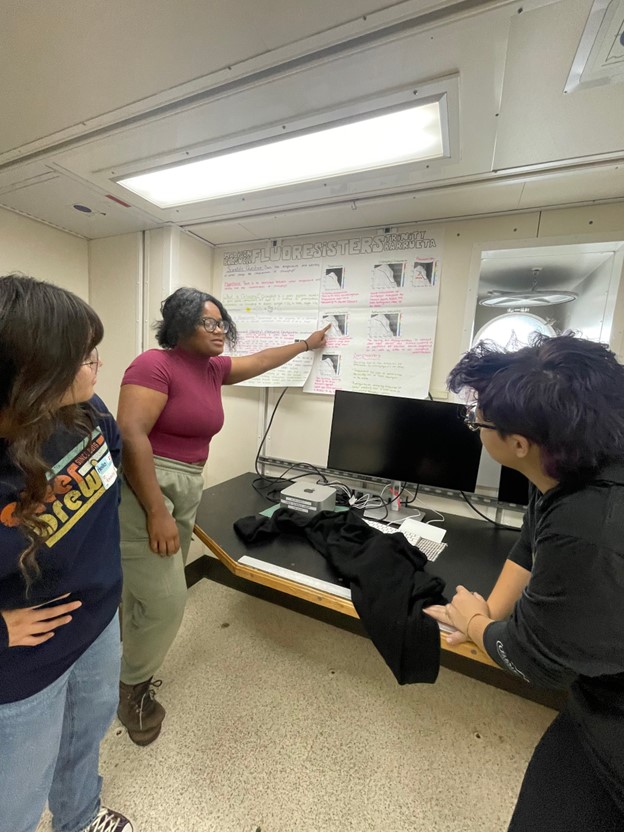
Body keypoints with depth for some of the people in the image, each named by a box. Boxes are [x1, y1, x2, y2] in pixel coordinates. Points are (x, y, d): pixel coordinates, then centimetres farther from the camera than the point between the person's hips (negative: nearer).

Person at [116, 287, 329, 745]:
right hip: (144, 487, -8)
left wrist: (305, 344, 36)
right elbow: (130, 435, -23)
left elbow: (259, 360, 25)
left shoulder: (213, 368, 11)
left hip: (187, 486, 8)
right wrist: (156, 511, -26)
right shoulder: (155, 364, -14)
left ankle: (133, 669, 42)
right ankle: (132, 688, 27)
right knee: (164, 600, -2)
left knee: (151, 591, 18)